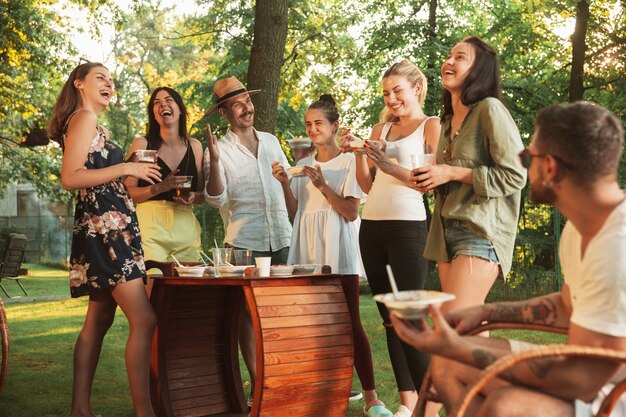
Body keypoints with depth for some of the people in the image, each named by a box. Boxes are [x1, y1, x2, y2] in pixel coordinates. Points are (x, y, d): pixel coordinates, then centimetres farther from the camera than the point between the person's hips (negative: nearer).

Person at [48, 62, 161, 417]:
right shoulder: (83, 117, -6)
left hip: (109, 228, 10)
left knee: (100, 320, 11)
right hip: (104, 227, -10)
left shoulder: (91, 122, 22)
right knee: (144, 320, -15)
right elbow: (70, 177, -17)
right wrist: (124, 168, -16)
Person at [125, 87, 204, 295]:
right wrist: (160, 188, -16)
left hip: (185, 228, 4)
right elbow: (127, 192, -2)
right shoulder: (142, 144, 4)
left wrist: (193, 197, -2)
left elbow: (204, 193, 20)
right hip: (150, 226, -3)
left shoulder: (194, 146, 14)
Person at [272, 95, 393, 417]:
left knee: (350, 323, -7)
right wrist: (285, 184, -2)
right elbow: (295, 214, 12)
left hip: (337, 251, -4)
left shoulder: (349, 162, 1)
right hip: (307, 251, 5)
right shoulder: (303, 165, 15)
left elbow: (351, 212, -7)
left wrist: (322, 185, -16)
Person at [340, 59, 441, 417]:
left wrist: (392, 167, -18)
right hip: (372, 227, 6)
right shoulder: (381, 129, 18)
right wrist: (357, 153, 1)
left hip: (408, 227, -6)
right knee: (389, 316, 6)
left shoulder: (431, 126, 2)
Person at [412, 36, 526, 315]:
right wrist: (432, 181, 7)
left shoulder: (490, 109, -8)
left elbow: (515, 176, -15)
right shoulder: (448, 120, 18)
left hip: (481, 232, -8)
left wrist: (451, 173, -14)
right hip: (447, 232, 8)